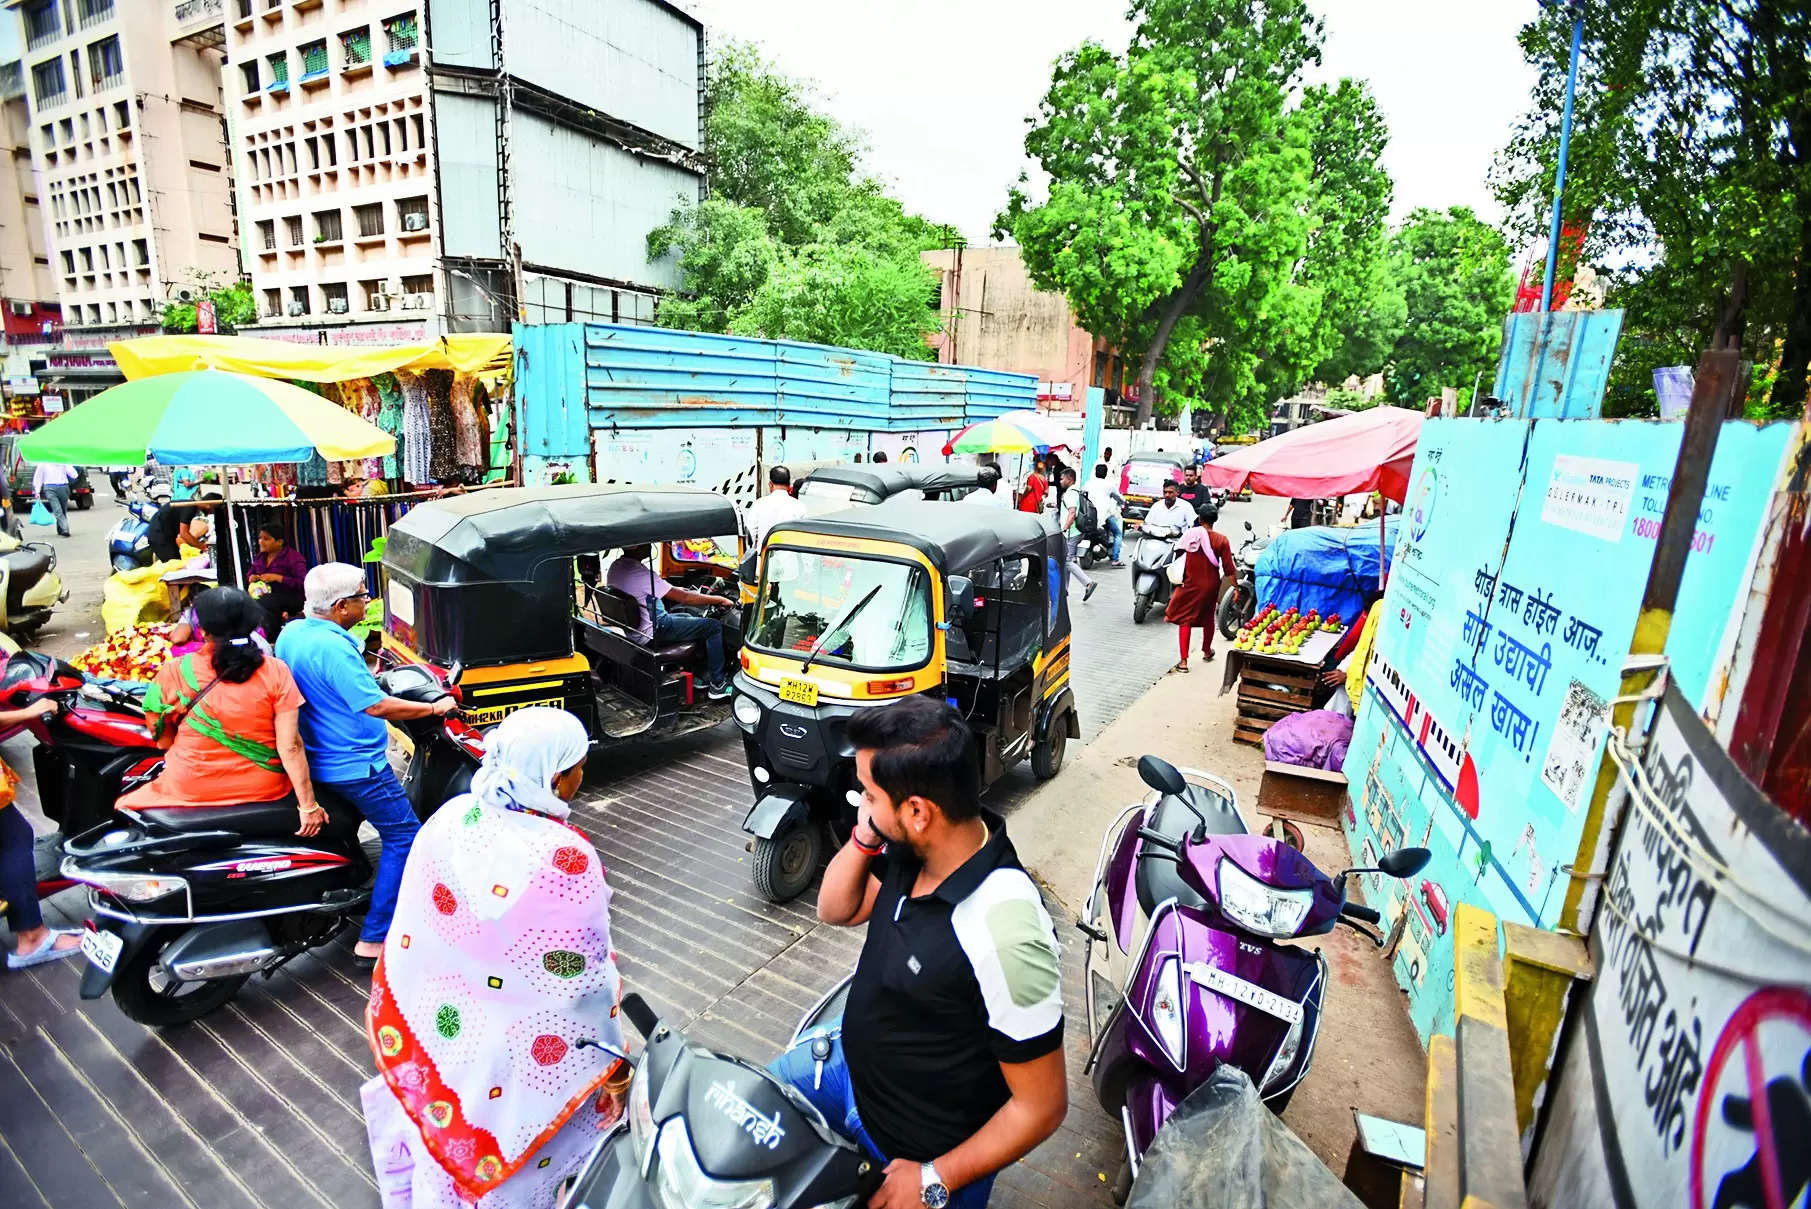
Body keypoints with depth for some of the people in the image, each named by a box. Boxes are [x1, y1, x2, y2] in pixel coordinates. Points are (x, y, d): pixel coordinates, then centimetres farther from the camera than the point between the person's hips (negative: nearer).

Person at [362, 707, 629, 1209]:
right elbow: (583, 981, -23)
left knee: (442, 1141, 31)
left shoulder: (450, 816, -14)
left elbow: (410, 932, -1)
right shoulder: (566, 858, -31)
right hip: (515, 1055, -5)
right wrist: (612, 1066, -8)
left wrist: (392, 1016, 16)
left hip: (434, 1028, 5)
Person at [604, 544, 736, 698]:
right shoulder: (638, 571, -27)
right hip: (654, 631, -10)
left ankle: (703, 676, 28)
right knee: (714, 626, -6)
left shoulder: (616, 566, 2)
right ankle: (717, 685, 2)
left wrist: (675, 589, 13)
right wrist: (720, 600, -15)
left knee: (687, 617, 30)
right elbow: (684, 598, -24)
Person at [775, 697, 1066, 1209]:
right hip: (853, 1061, 7)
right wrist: (864, 837, -18)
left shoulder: (1002, 935, -39)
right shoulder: (913, 847, -16)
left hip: (915, 1150, -6)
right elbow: (837, 911, 0)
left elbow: (1042, 1106, -27)